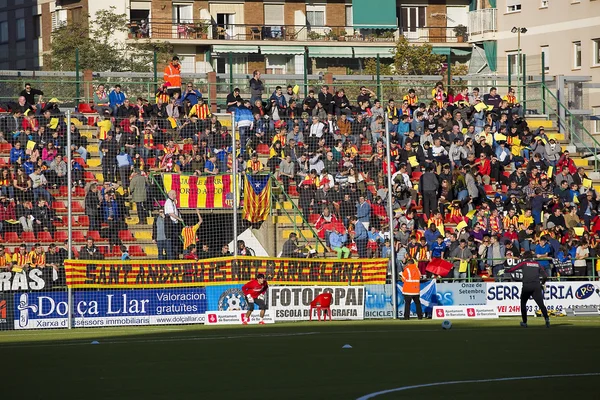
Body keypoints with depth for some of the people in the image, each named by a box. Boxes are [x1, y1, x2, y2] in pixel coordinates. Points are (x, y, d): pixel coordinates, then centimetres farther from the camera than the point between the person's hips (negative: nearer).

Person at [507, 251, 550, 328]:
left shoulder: (523, 263, 9)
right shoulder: (537, 264, 16)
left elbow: (510, 270, 2)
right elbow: (545, 276, 12)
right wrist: (542, 284, 28)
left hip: (526, 286, -1)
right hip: (536, 286, 1)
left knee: (523, 303, 17)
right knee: (541, 304, -7)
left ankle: (524, 322, 17)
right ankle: (546, 319, -28)